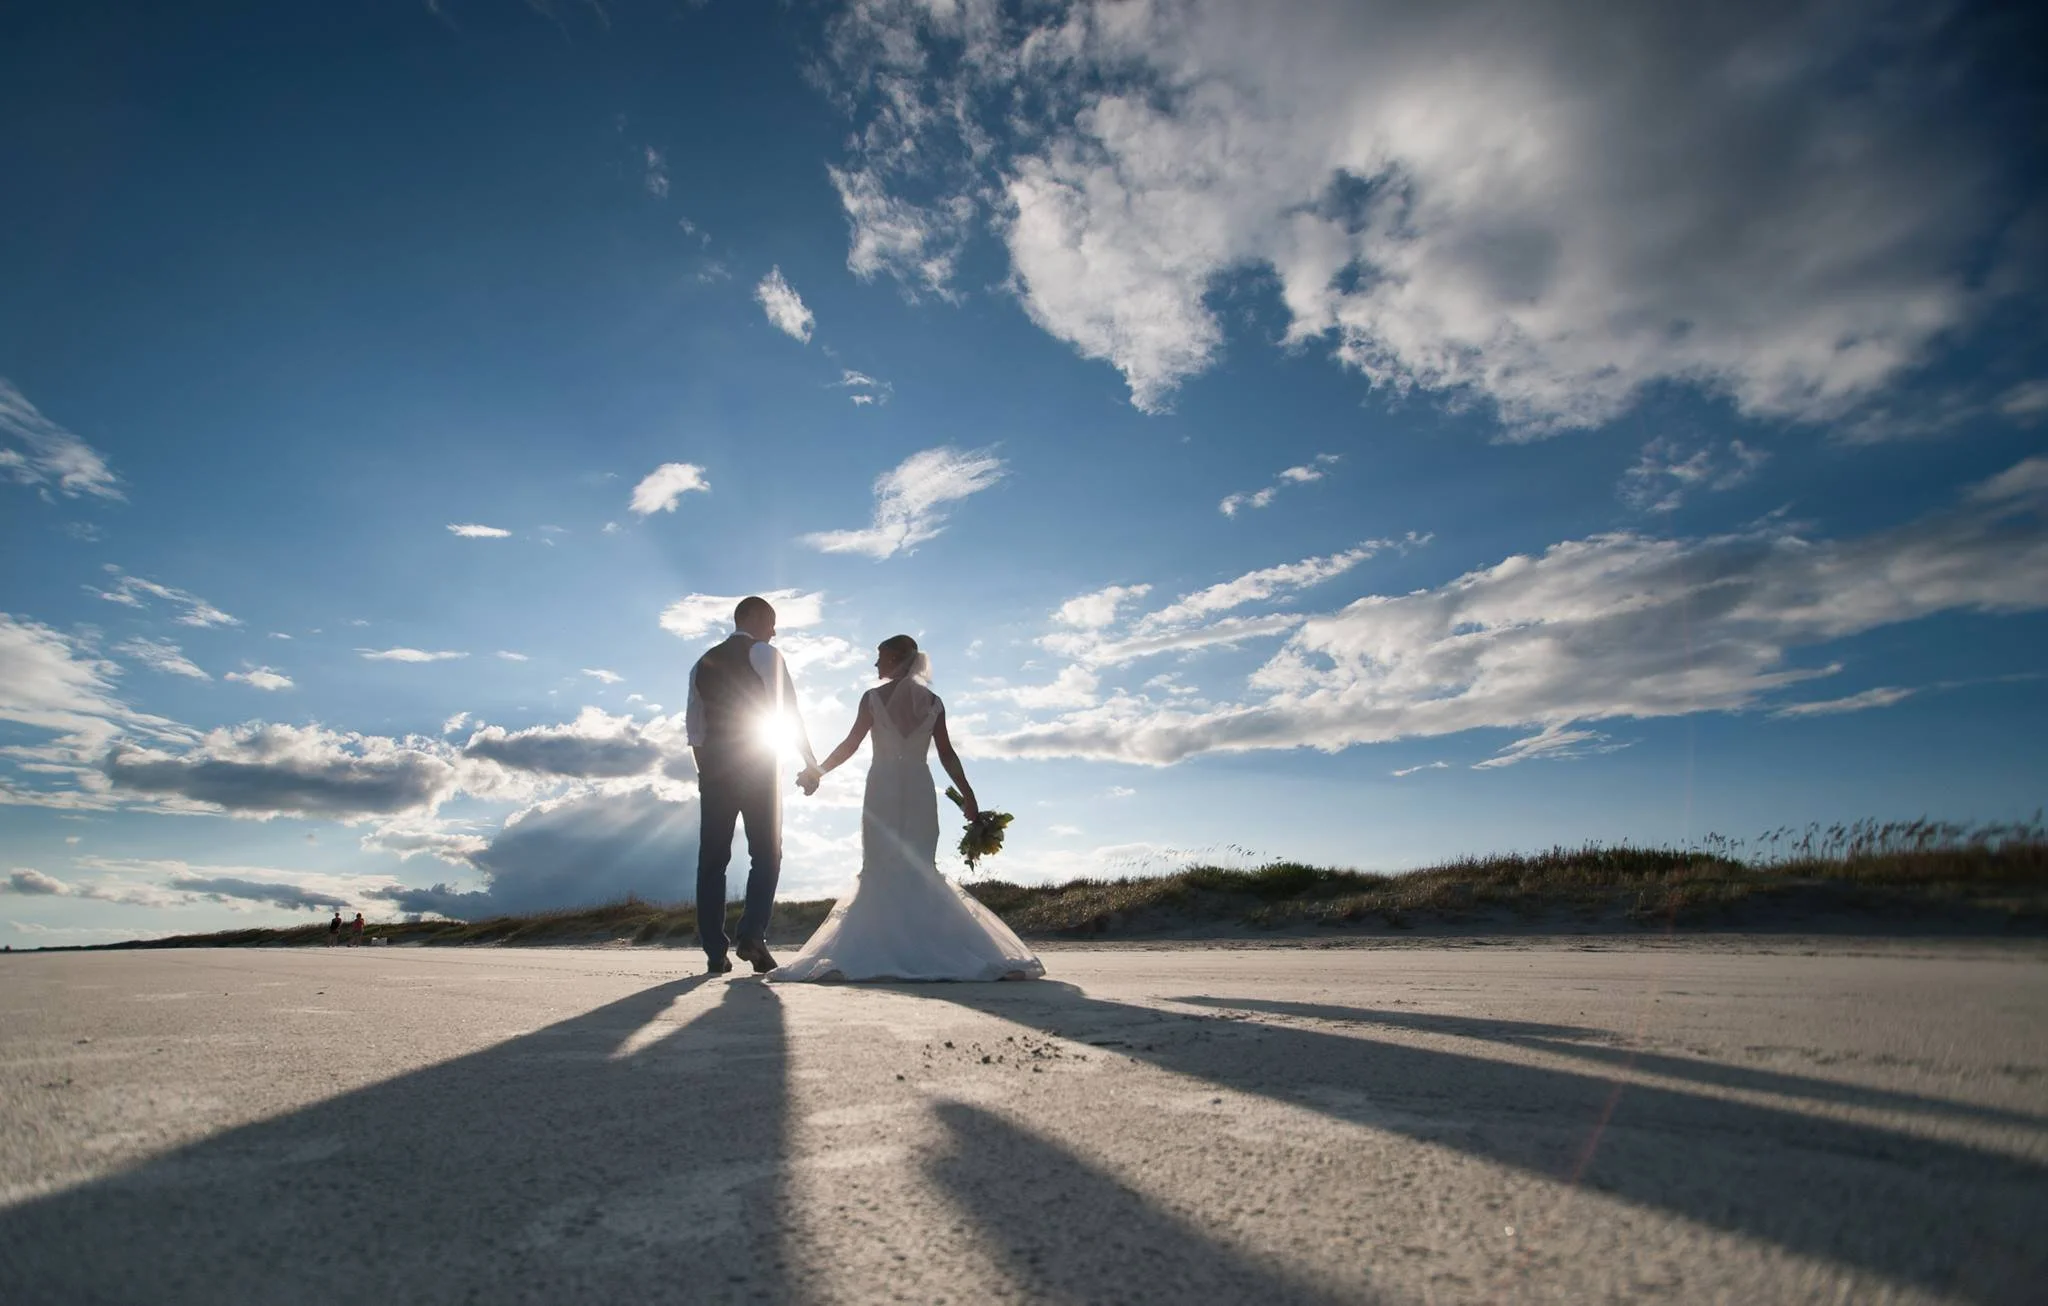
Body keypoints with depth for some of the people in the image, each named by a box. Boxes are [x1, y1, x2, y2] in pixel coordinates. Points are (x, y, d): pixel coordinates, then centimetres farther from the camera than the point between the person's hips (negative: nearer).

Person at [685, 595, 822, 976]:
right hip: (756, 765, -5)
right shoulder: (762, 653, 0)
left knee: (712, 858, 6)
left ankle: (715, 952, 7)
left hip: (713, 766, 6)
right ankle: (751, 935, -13)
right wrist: (810, 763, -9)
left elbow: (694, 727, 16)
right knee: (766, 854, 1)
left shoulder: (704, 663, 18)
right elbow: (789, 709, -10)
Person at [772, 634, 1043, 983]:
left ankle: (882, 949, -2)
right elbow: (947, 755, 3)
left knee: (880, 870, 1)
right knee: (920, 869, 7)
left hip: (883, 789, -2)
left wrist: (818, 771, 9)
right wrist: (968, 795, 8)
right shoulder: (932, 701, 6)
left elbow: (850, 745, -2)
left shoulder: (874, 697, -1)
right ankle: (928, 945, 2)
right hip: (920, 789, 2)